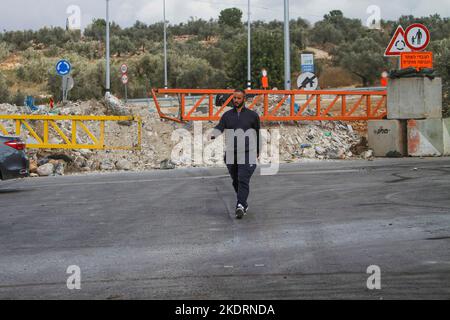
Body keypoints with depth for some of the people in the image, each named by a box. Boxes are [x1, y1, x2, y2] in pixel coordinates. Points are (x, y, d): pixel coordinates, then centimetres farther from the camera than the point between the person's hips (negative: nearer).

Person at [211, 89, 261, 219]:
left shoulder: (252, 115, 5)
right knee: (236, 181, 12)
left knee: (243, 180, -16)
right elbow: (219, 127, -5)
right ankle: (244, 205, 27)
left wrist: (258, 151, 18)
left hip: (247, 154, -4)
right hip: (231, 154, 4)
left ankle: (240, 206, -22)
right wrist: (213, 135, -28)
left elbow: (258, 133, 14)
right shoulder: (227, 115, 10)